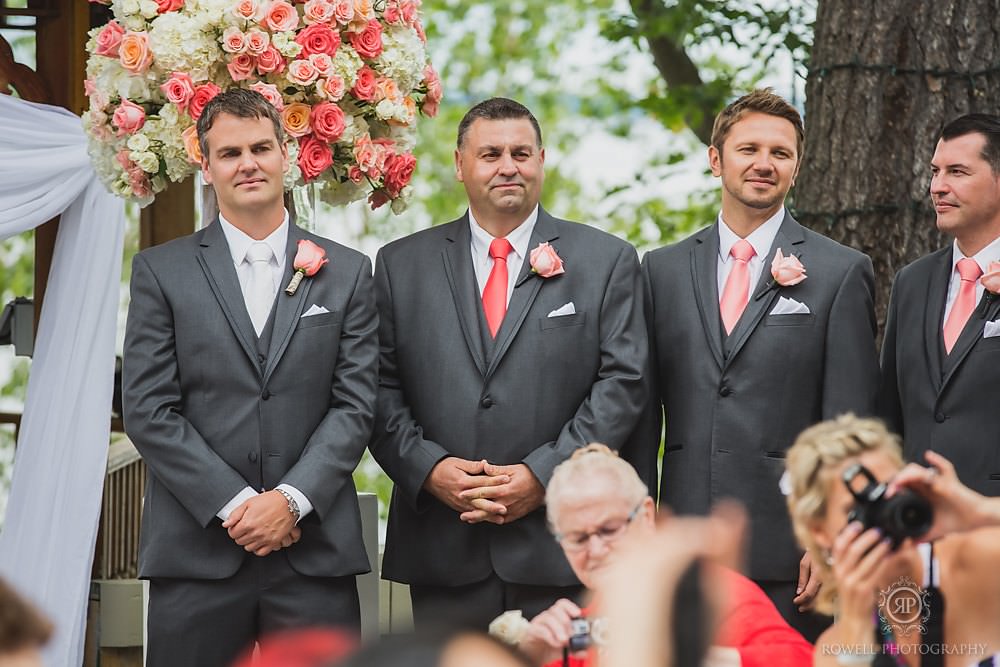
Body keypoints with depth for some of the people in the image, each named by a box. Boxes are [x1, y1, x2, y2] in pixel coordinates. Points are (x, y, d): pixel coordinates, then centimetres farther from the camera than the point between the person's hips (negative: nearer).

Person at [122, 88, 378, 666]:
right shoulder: (161, 272, 6)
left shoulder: (347, 272, 10)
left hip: (316, 548, 1)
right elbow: (149, 412, -1)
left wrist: (292, 501, -10)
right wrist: (235, 506, -9)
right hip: (197, 551, -1)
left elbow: (356, 405, 4)